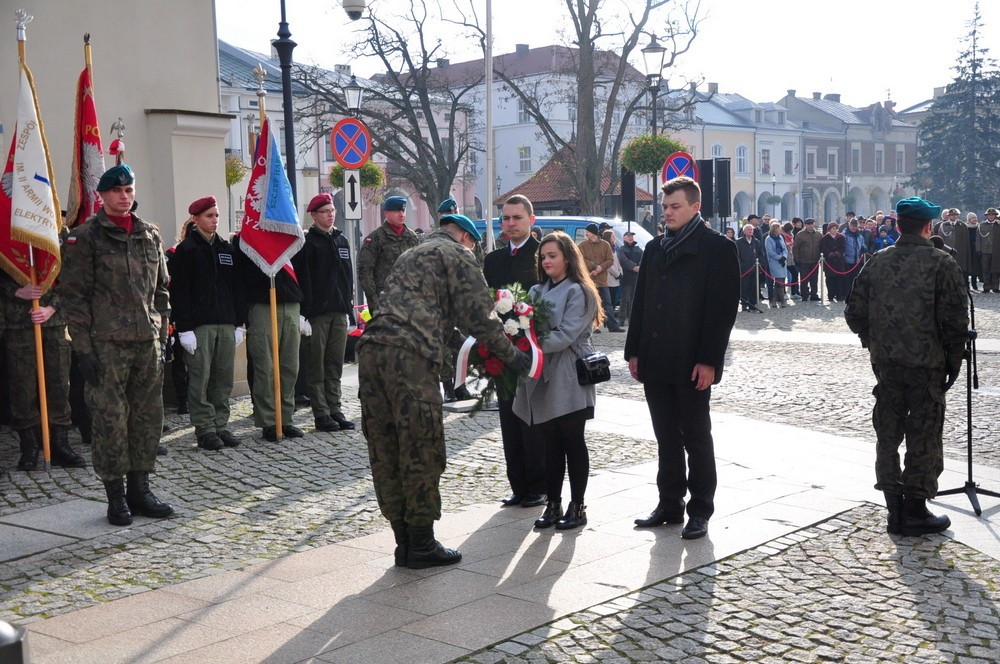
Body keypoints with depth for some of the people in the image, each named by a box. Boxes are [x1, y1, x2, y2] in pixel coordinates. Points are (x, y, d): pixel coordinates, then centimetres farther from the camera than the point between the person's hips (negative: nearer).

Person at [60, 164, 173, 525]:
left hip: (147, 342, 5)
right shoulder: (85, 237, -3)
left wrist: (162, 336, 12)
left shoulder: (150, 235, 13)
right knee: (111, 420, -2)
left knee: (149, 417, 7)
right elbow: (73, 295, -5)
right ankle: (116, 497, 8)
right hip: (106, 344, -5)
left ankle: (139, 489, 19)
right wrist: (84, 348, -10)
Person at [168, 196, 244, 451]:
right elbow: (178, 292, -6)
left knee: (224, 380, 5)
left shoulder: (227, 249, 16)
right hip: (199, 325, -5)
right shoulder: (186, 250, -1)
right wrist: (184, 328, -12)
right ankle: (205, 429, 1)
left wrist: (239, 323, 12)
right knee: (200, 380, -4)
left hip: (226, 324, 5)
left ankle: (221, 425, 12)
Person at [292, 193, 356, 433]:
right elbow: (301, 277, -10)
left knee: (335, 365, 9)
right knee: (316, 365, -1)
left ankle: (334, 408, 14)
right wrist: (305, 309, -17)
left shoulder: (341, 240, 16)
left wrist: (349, 306, 14)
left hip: (339, 311, 6)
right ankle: (321, 413, 2)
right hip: (316, 312, -6)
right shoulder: (307, 242, -4)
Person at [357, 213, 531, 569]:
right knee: (421, 452, 0)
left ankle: (405, 541, 18)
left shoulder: (412, 255, 34)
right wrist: (512, 356, 9)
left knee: (385, 452, 10)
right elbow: (478, 315, 1)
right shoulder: (457, 254, 8)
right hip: (409, 354, -8)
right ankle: (421, 545, 6)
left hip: (372, 349, 8)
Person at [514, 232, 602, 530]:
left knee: (573, 443, 3)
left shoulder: (578, 292, -5)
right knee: (551, 445, 10)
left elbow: (565, 336, -16)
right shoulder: (537, 292, 14)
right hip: (542, 379, 5)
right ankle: (553, 504, 17)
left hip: (569, 381, -5)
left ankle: (577, 506, 12)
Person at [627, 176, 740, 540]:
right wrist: (634, 352, 9)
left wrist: (708, 360, -16)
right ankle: (670, 504, 21)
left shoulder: (717, 248, -5)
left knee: (696, 438, 4)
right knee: (667, 438, 12)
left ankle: (700, 510, 13)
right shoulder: (655, 249, 14)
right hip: (655, 362, 6)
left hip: (691, 365, -6)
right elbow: (640, 303, 15)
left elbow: (723, 307, -11)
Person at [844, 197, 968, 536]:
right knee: (924, 438, 6)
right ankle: (916, 511, 12)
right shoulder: (941, 264, -10)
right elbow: (955, 319, -13)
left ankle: (894, 509, 18)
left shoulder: (877, 262, 2)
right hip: (927, 364, -4)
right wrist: (954, 360, -1)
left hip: (885, 364, 4)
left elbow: (854, 313, 4)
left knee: (887, 434, 13)